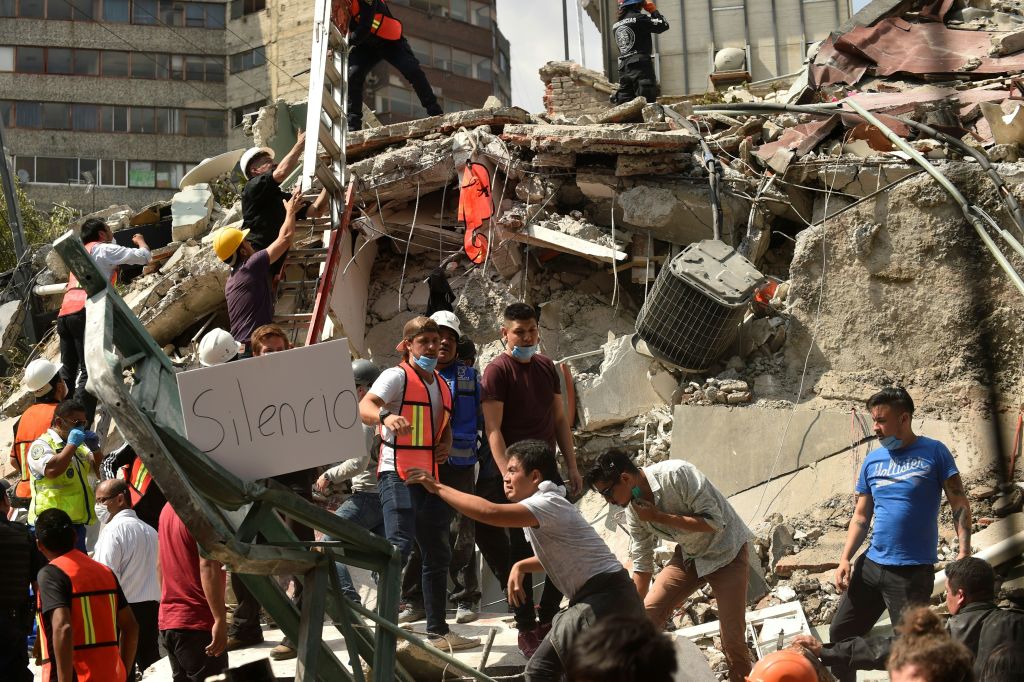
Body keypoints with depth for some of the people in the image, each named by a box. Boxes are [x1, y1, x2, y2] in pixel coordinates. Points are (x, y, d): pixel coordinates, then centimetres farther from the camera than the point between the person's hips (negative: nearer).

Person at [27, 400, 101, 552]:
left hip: (77, 522, 8)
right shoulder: (41, 445, -8)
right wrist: (72, 445, -18)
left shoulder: (79, 446, 17)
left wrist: (94, 447, 2)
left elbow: (100, 469, 20)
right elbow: (51, 470, -27)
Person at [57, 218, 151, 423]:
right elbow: (145, 256, 6)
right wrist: (140, 241, 27)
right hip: (86, 311, -8)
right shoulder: (104, 249, 8)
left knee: (68, 370, 12)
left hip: (65, 313, 8)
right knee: (90, 371, -11)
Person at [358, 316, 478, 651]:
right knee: (399, 545, -20)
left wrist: (446, 444, 9)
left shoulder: (441, 384, 19)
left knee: (438, 554, 14)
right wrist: (385, 416, -43)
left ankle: (438, 630, 25)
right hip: (398, 473, -8)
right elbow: (365, 407, -21)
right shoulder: (397, 376, -5)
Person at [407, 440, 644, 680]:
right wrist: (521, 566, 8)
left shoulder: (548, 503, -17)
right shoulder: (543, 508, 15)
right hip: (592, 599, 10)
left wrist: (438, 487, -23)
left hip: (608, 599, -10)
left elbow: (491, 512, -32)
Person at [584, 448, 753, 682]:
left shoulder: (677, 474, -30)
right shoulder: (634, 509, -9)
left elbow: (713, 522, -29)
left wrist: (659, 517, -29)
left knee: (733, 638, -11)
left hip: (726, 551, -6)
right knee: (647, 614, -3)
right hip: (688, 555, 6)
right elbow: (642, 564, -1)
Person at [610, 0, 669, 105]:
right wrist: (653, 10, 11)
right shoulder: (639, 18, -7)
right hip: (641, 66, -7)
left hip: (623, 68, 7)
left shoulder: (615, 26, 11)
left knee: (624, 103, 6)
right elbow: (663, 25, -3)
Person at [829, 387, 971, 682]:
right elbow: (861, 517, 11)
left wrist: (964, 553, -16)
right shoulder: (872, 460, 7)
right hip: (870, 565, 5)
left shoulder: (934, 453, -5)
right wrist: (845, 559, 0)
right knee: (841, 633, 10)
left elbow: (960, 505, -5)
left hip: (913, 571, -5)